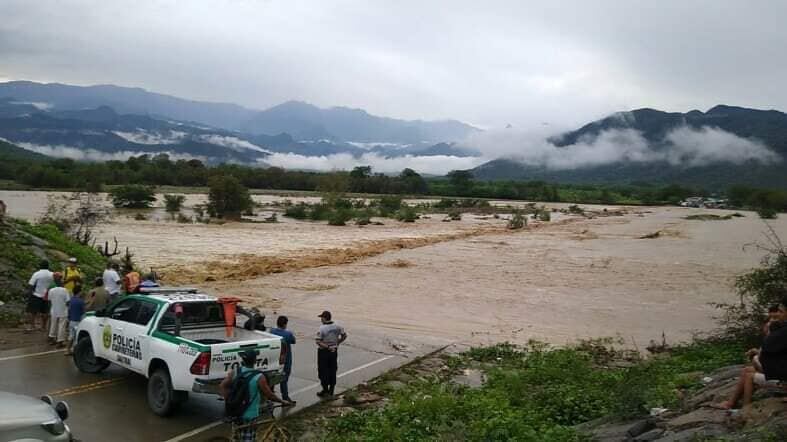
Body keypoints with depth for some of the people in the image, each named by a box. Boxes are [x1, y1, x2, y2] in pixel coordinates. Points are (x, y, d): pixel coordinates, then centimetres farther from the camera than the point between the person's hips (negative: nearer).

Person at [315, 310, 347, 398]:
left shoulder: (322, 328, -18)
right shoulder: (337, 326, -2)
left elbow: (318, 342, -22)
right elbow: (344, 336, 6)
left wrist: (327, 347, -17)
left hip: (324, 352, -5)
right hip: (334, 351, 5)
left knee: (323, 372, 7)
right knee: (332, 370, 14)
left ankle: (325, 391, 12)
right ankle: (331, 391, 21)